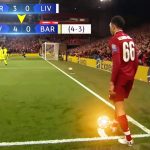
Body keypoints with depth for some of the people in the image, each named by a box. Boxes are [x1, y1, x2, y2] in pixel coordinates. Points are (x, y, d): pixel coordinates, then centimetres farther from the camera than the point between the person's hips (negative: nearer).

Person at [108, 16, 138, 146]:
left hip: (121, 77, -8)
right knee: (119, 101, 26)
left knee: (119, 105, 1)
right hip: (130, 77, 8)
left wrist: (112, 82, -17)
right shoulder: (130, 39, 10)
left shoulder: (114, 40, -13)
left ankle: (128, 138, 6)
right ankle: (116, 123, 43)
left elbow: (117, 63, -21)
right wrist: (132, 76, 20)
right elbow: (136, 61, 11)